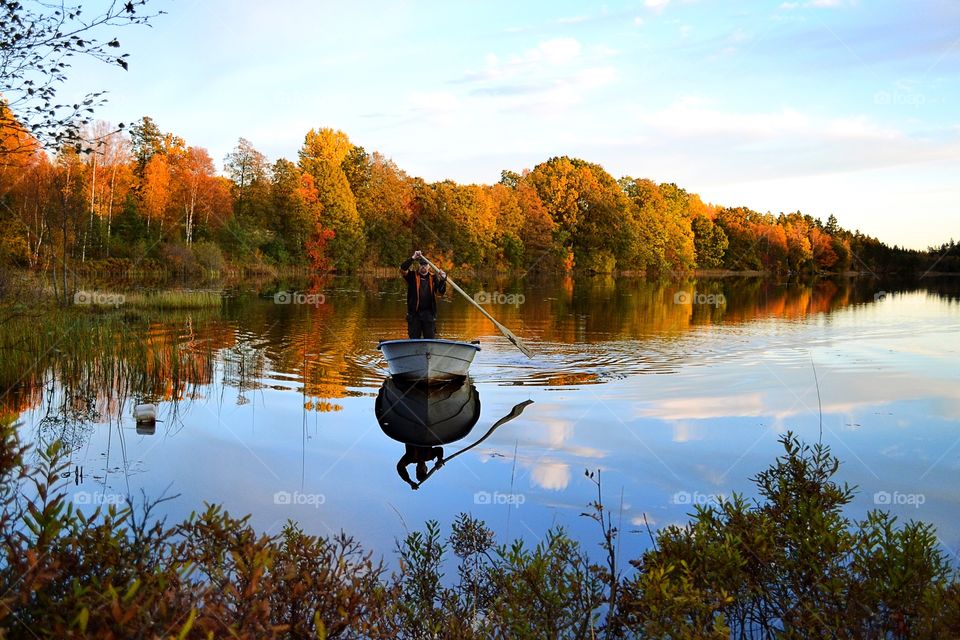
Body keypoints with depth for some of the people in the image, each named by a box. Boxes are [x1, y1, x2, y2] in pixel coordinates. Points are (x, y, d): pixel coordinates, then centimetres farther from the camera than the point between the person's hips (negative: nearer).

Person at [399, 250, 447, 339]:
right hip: (414, 313, -1)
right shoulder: (412, 276, 4)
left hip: (429, 313, 1)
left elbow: (440, 292, 0)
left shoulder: (433, 278, 8)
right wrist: (413, 258, -19)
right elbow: (402, 268, -12)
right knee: (414, 339, 6)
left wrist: (443, 280, -16)